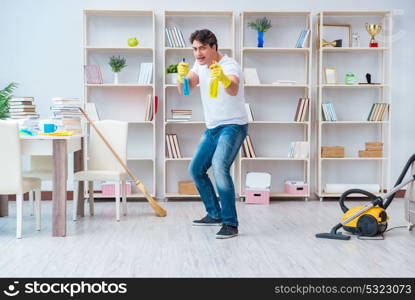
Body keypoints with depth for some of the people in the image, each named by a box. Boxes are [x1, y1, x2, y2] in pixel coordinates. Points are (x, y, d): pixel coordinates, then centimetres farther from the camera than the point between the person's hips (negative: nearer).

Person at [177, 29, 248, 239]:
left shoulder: (229, 66, -19)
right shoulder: (200, 65, 6)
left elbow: (233, 90, -40)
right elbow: (184, 90, -6)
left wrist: (223, 78, -63)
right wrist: (182, 76, -28)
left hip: (233, 126, -9)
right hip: (212, 128, 9)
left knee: (219, 167, -28)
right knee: (196, 169, 15)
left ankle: (230, 224, -23)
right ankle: (215, 214, 30)